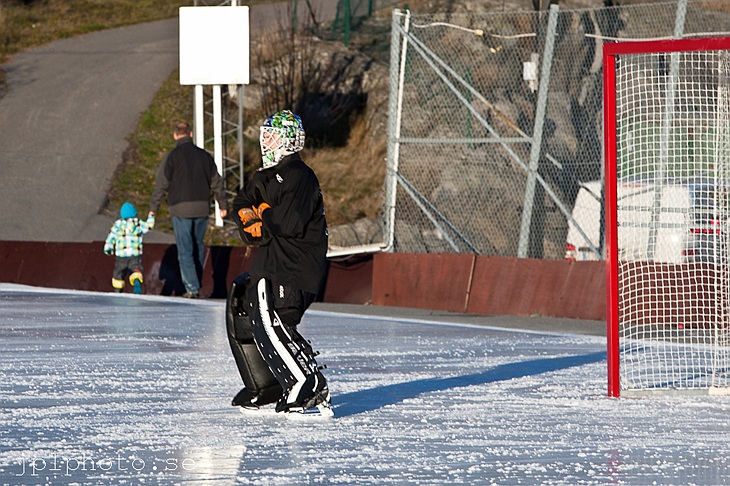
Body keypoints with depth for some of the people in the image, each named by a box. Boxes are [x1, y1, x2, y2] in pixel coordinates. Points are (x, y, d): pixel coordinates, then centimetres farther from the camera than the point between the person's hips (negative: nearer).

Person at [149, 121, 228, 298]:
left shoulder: (172, 156, -5)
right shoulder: (204, 156, 8)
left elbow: (161, 184, -5)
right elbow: (217, 182, 14)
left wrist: (153, 208, 3)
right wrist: (223, 204, 24)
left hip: (181, 209, -4)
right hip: (202, 208, 4)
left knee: (185, 251, -3)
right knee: (198, 247, 17)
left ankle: (192, 288, -11)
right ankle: (196, 285, 21)